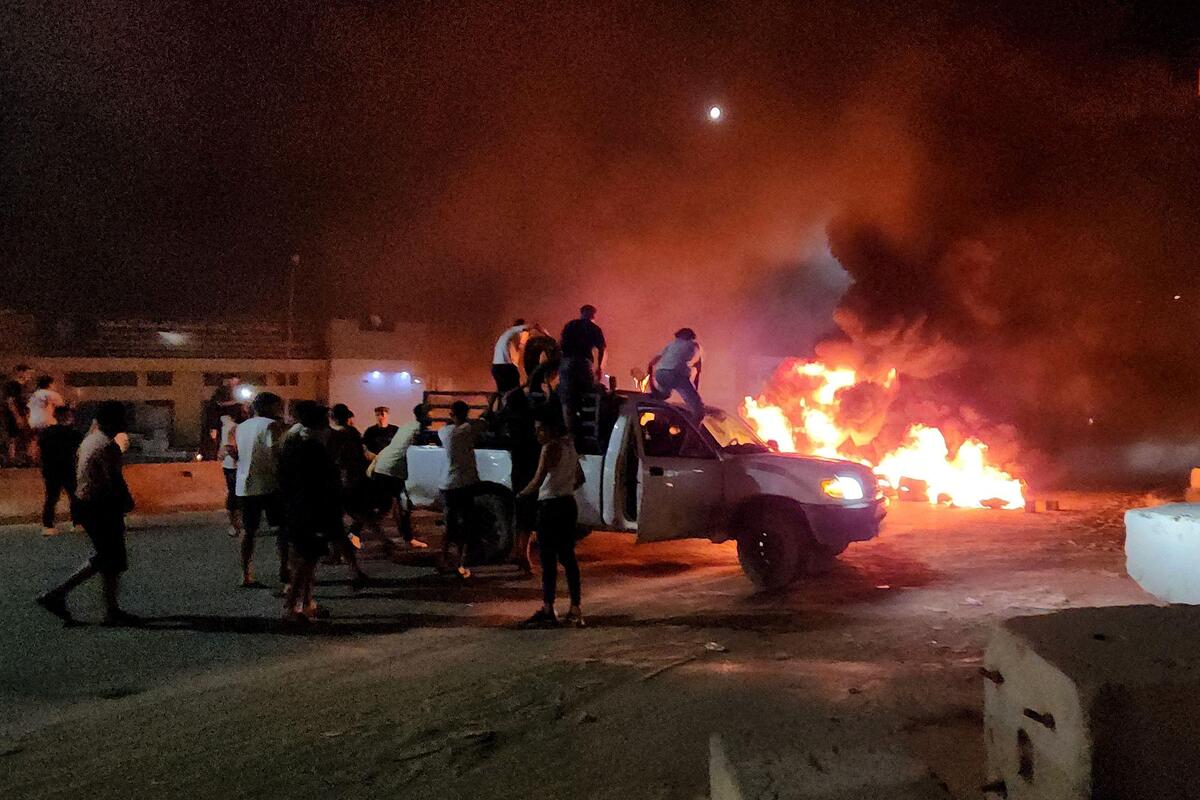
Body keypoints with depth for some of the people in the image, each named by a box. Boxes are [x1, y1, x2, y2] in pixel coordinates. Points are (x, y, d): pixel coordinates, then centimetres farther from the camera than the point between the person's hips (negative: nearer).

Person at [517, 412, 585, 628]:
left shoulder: (551, 448, -13)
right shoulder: (569, 446, 13)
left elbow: (538, 481, -20)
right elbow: (580, 478, 23)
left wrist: (521, 494, -5)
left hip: (551, 507, -9)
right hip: (568, 505, 9)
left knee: (549, 560, -3)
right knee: (568, 557, 11)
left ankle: (548, 609, 1)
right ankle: (575, 609, 13)